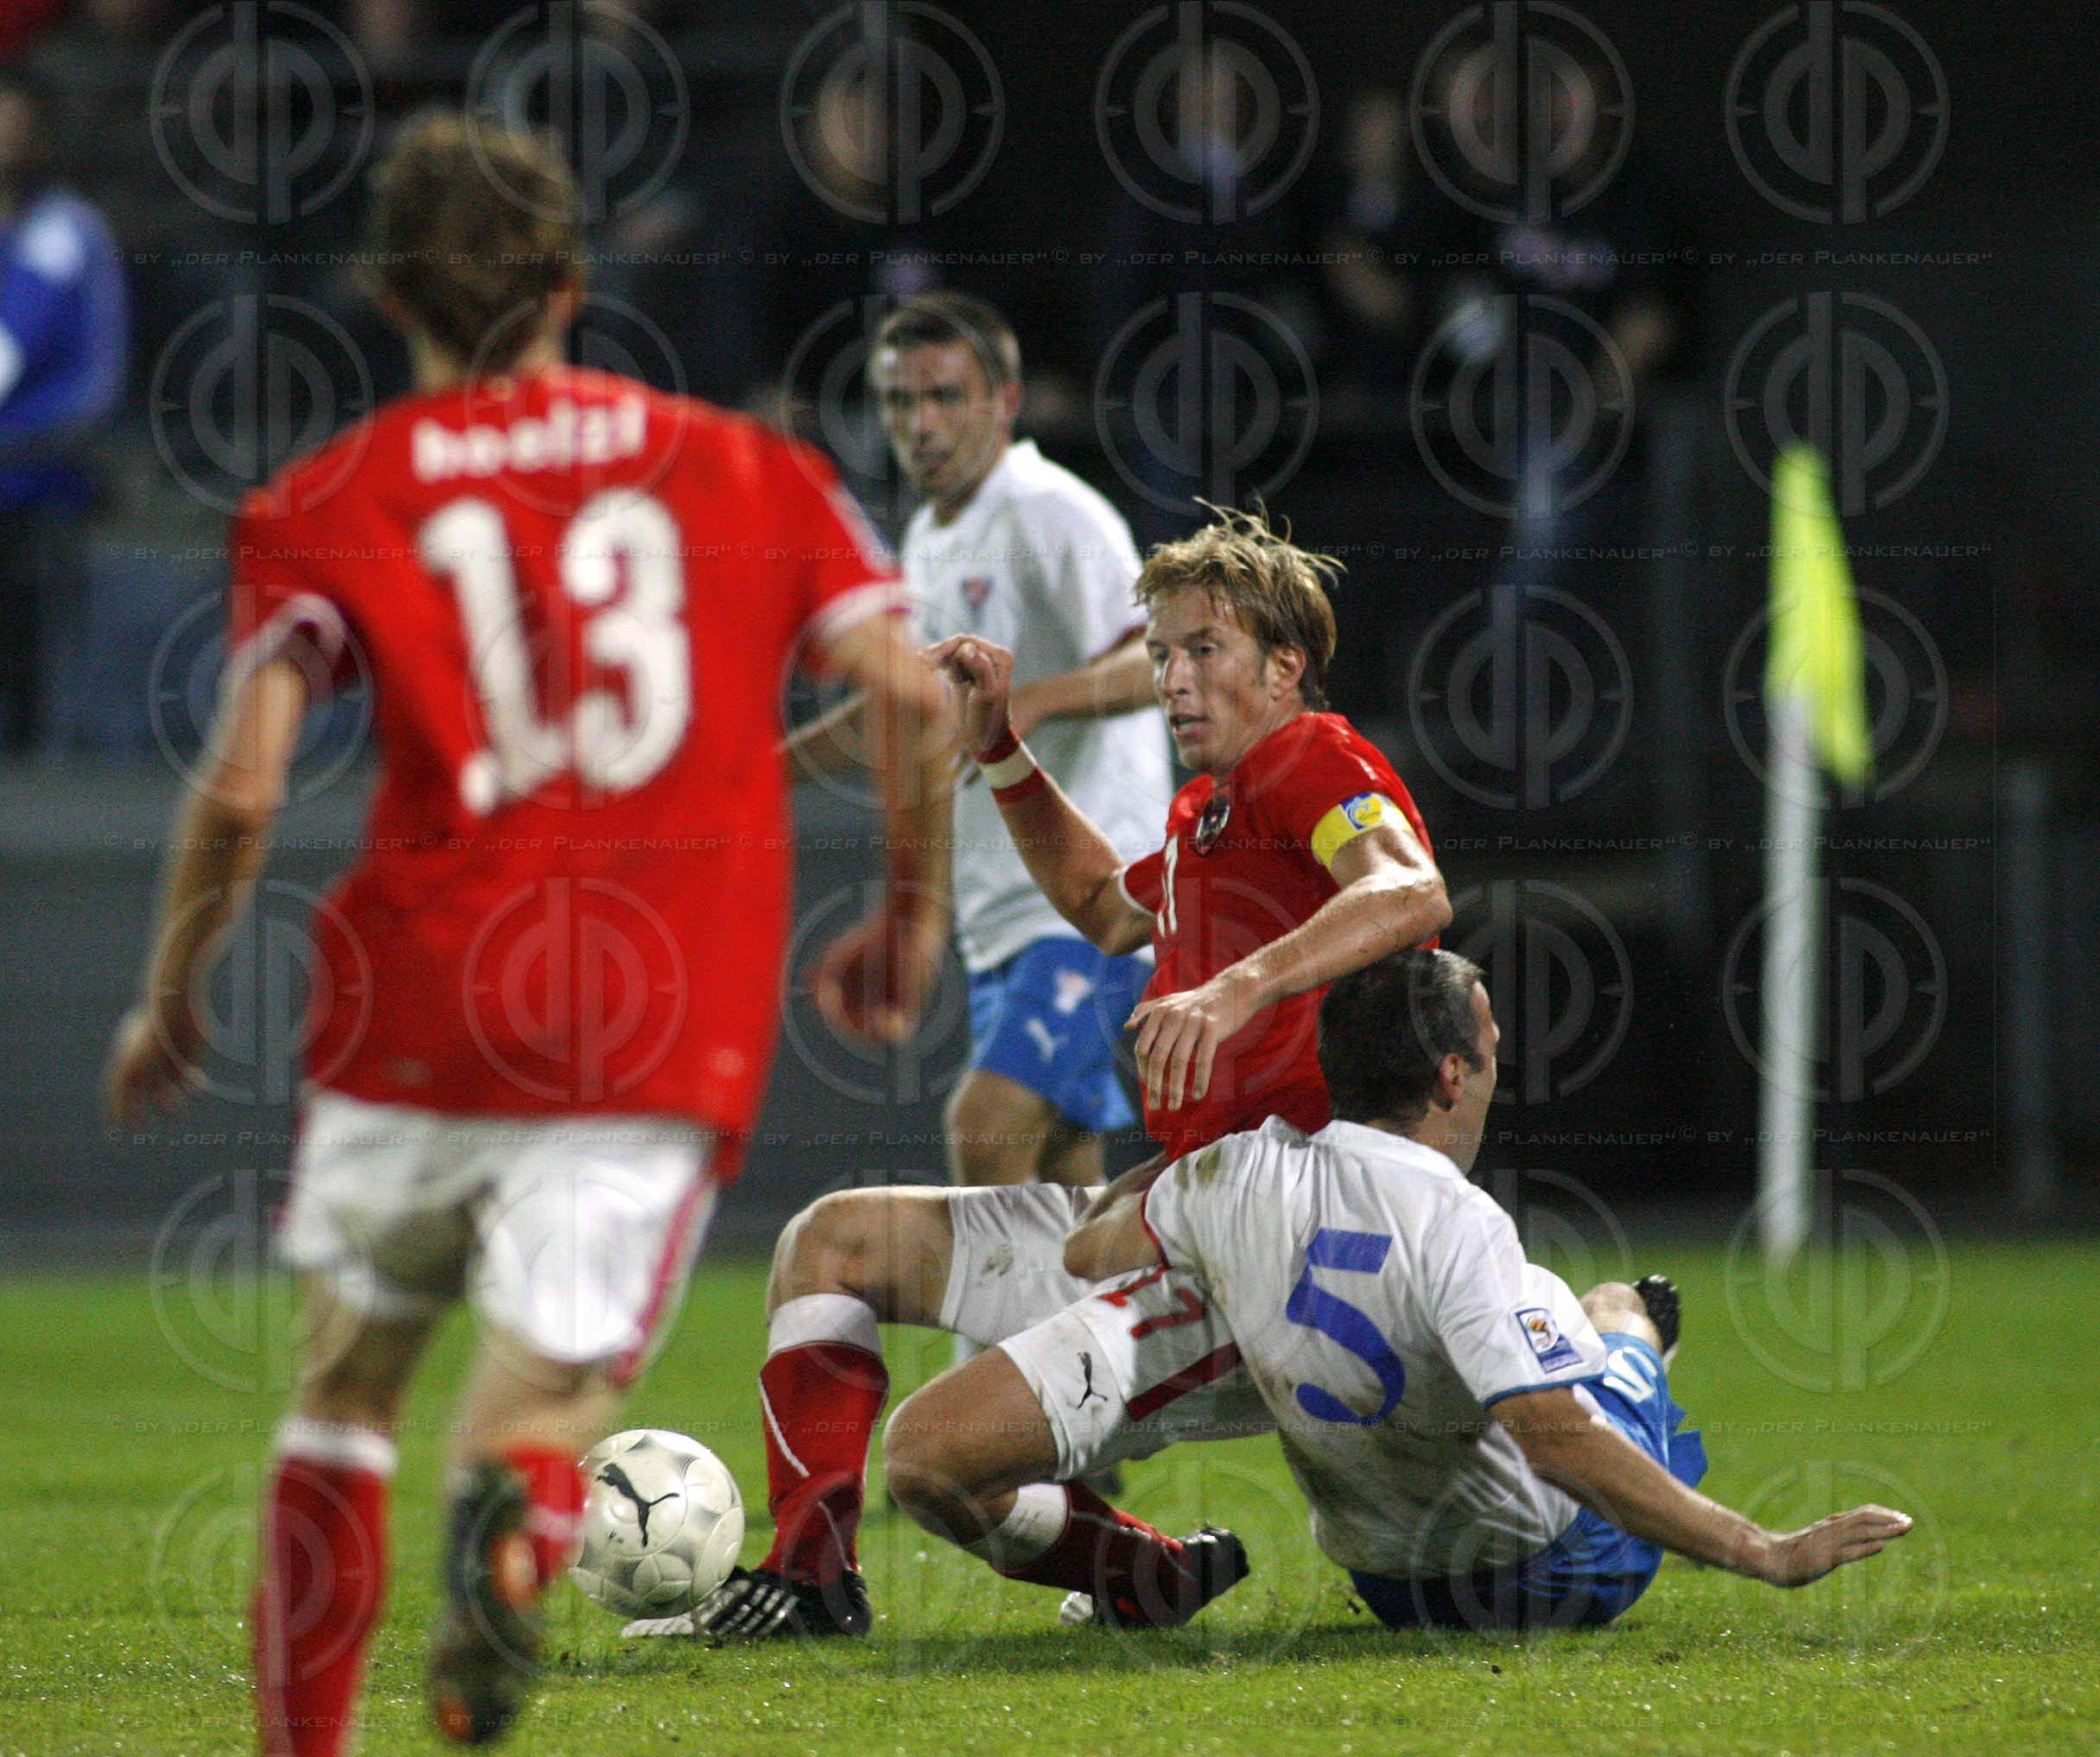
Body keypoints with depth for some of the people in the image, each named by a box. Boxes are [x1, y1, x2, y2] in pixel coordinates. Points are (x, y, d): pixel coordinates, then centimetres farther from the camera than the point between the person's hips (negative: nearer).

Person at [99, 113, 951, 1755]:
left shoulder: (325, 506, 5)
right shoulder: (744, 465, 10)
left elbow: (242, 785, -6)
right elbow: (913, 694, 0)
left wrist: (169, 1002, 8)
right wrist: (914, 915, 14)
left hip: (421, 1007, 0)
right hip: (668, 1038, 0)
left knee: (347, 1384, 19)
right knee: (553, 1383, 2)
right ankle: (517, 1513, -35)